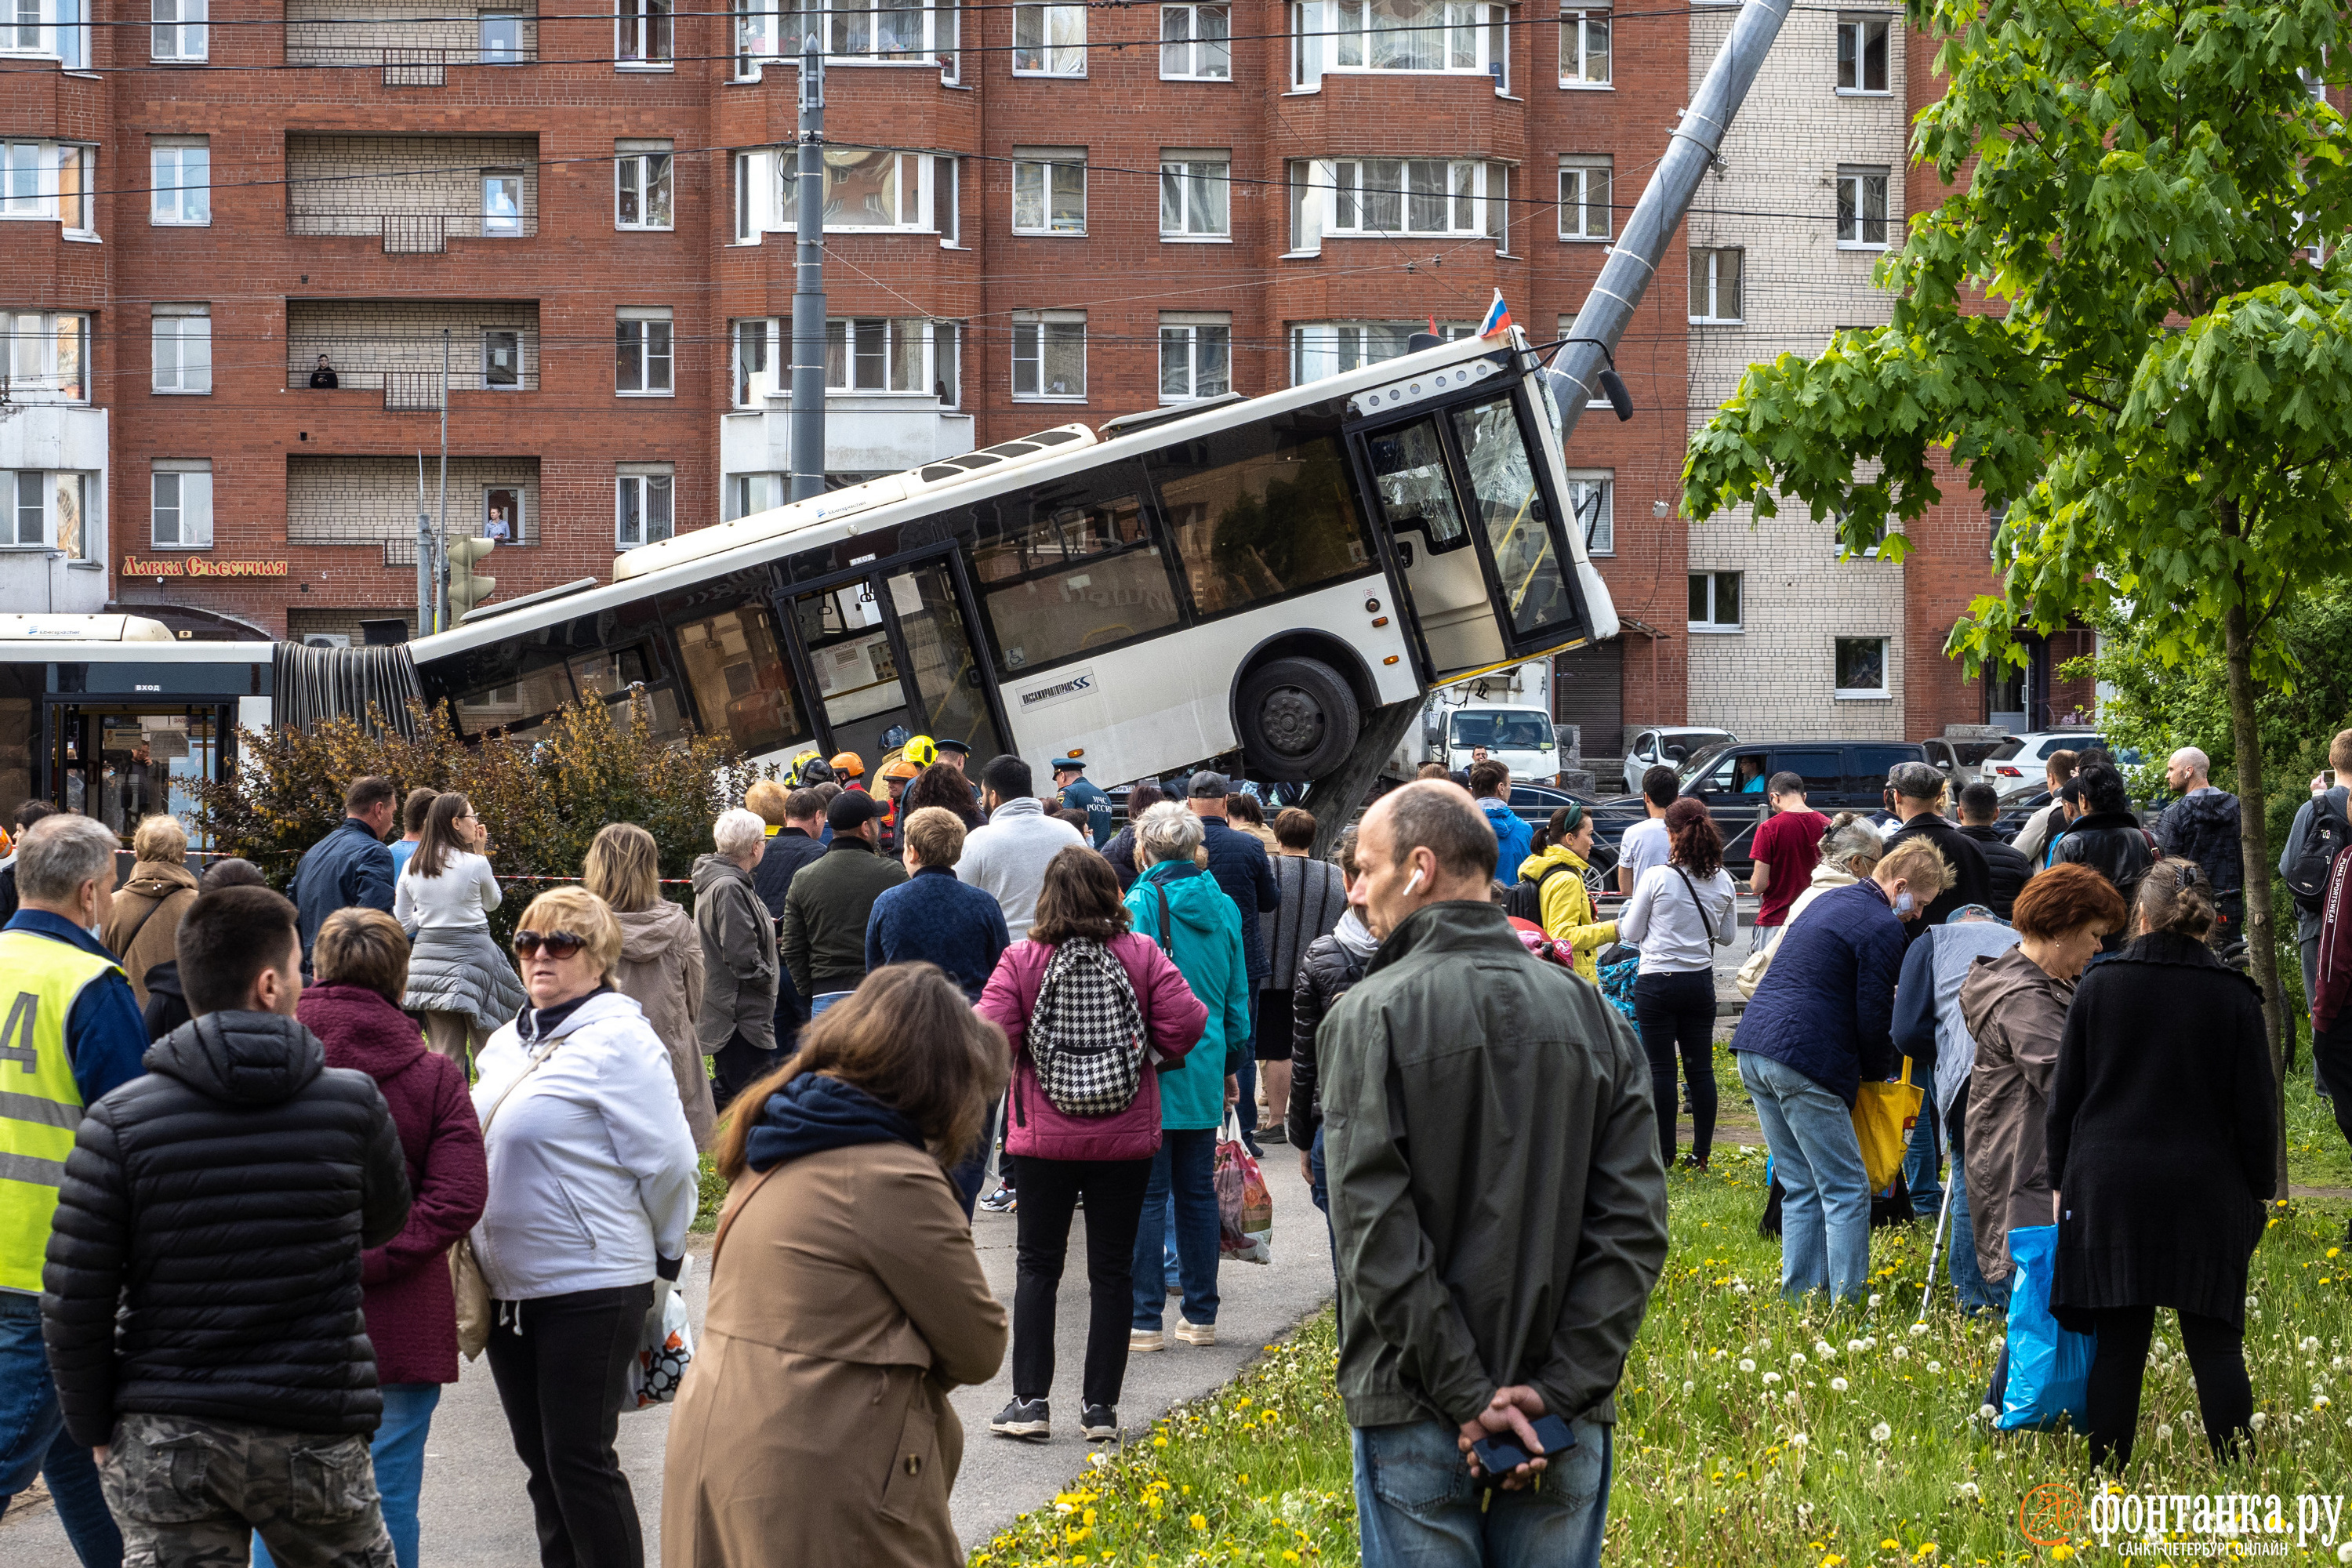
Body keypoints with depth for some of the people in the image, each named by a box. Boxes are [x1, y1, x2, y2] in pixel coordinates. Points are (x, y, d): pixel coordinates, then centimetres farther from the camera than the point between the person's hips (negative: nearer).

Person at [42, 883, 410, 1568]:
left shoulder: (121, 1120, -6)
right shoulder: (352, 1103, -5)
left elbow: (73, 1300, -7)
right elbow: (385, 1221, 16)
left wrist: (96, 1426, 7)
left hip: (165, 1437, 0)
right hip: (313, 1434, 0)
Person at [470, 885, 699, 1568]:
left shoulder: (618, 1040, -13)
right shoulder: (506, 1044, 13)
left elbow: (668, 1163, -14)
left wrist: (661, 1261, -3)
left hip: (590, 1288, -8)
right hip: (511, 1284, 8)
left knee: (579, 1459, -4)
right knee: (540, 1458, 13)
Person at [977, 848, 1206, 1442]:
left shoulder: (1021, 961, -9)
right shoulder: (1143, 956, -6)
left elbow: (991, 1038, -14)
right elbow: (1187, 1021, -11)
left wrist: (1019, 1064, 8)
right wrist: (1155, 1057, 9)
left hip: (1045, 1140, -1)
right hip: (1126, 1140, 1)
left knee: (1038, 1265, 10)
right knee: (1112, 1269, 9)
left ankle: (1030, 1401, 5)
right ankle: (1100, 1407, 10)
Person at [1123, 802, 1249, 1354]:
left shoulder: (1140, 904, -10)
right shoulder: (1223, 907, 6)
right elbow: (1237, 996, 13)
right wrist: (1231, 1064, 22)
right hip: (1205, 1071, 5)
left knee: (1147, 1195, -1)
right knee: (1197, 1193, 12)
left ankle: (1146, 1319, -1)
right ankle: (1200, 1315, 17)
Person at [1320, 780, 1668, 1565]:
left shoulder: (1371, 1015, -7)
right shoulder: (1594, 1019, 5)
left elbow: (1376, 1234, -14)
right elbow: (1635, 1227, -2)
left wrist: (1466, 1394, -12)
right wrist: (1561, 1389, -6)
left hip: (1415, 1419, -3)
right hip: (1567, 1426, 3)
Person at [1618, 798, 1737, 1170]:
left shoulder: (1656, 878, -13)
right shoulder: (1723, 881, 0)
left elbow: (1631, 933, -5)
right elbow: (1727, 936, 10)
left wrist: (1625, 916, 16)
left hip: (1657, 981, -4)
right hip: (1701, 982, 4)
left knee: (1661, 1069, 3)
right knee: (1700, 1069, 9)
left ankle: (1664, 1154, 7)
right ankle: (1701, 1154, 12)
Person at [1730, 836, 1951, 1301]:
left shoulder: (1830, 900, 21)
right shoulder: (1882, 928, -8)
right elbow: (1874, 1016, -9)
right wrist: (1880, 1076, 9)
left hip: (1752, 1049, 9)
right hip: (1803, 1062, -9)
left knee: (1800, 1187, 15)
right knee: (1847, 1190, -3)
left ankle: (1799, 1295, 15)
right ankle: (1848, 1301, -6)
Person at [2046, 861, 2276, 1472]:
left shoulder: (2098, 987, 1)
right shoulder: (2233, 997, -3)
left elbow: (2064, 1099, 5)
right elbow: (2256, 1108, 1)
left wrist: (2061, 1181, 15)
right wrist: (2257, 1192, 11)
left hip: (2110, 1191, 1)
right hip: (2205, 1193, -1)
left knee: (2117, 1344, 5)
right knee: (2215, 1344, 4)